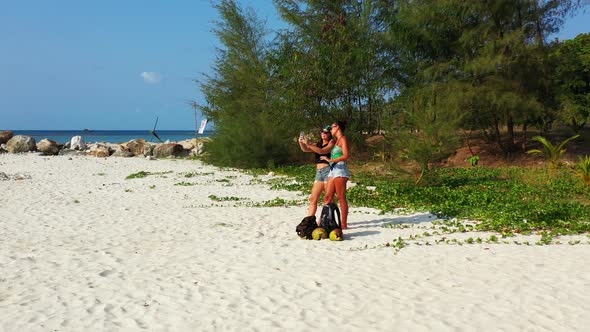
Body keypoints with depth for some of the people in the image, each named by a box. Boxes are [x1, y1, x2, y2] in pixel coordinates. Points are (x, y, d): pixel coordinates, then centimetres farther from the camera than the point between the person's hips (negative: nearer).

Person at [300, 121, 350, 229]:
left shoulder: (343, 139, -4)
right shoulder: (334, 141, 21)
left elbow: (346, 156, -15)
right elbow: (322, 151, 19)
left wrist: (330, 160, -15)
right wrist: (307, 144, 16)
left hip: (340, 171, -9)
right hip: (333, 170, 9)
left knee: (341, 198, -7)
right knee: (328, 197, 4)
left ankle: (344, 224, -4)